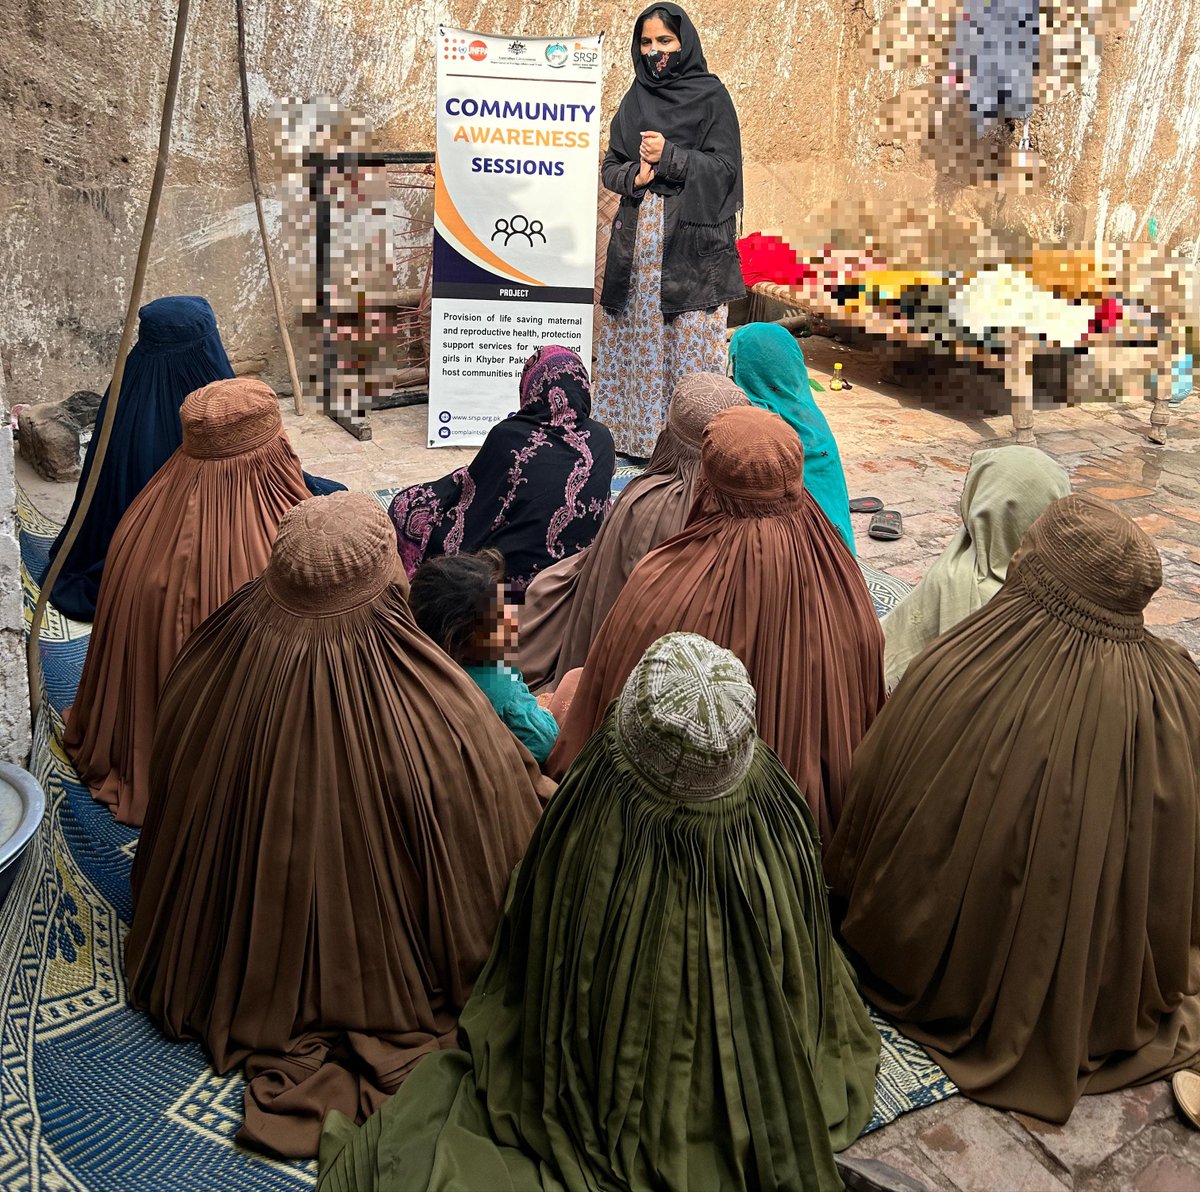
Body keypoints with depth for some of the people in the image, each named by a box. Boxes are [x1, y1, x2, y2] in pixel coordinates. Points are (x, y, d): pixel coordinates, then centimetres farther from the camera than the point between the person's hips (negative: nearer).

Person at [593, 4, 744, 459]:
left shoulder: (710, 95, 2)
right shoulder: (634, 100, 15)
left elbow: (724, 166, -5)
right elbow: (610, 165, 14)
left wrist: (670, 157, -16)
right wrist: (634, 175, -8)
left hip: (691, 238, -4)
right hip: (637, 237, 5)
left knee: (689, 335, -6)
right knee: (636, 332, 4)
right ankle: (635, 433, 11)